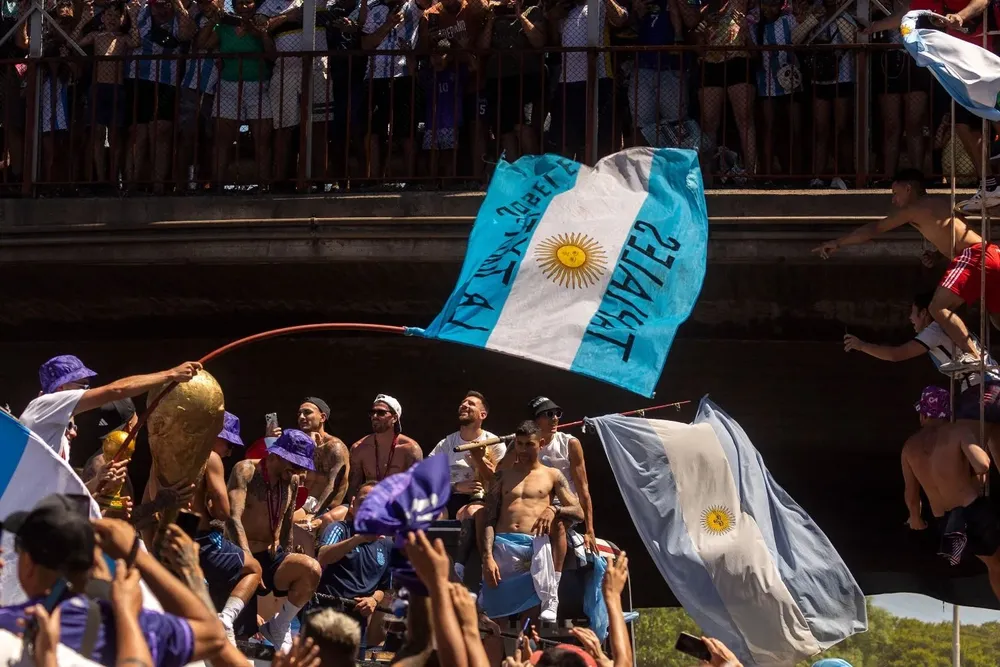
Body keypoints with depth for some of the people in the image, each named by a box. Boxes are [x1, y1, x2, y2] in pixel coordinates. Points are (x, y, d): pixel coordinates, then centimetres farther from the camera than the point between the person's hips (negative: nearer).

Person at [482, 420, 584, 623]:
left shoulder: (552, 475, 16)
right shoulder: (503, 475, 19)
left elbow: (579, 513, 7)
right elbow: (489, 519, 8)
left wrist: (554, 509, -16)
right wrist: (488, 557, -9)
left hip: (536, 542, -1)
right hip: (503, 543, 1)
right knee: (492, 608, -16)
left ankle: (550, 604, -31)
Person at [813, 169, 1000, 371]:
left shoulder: (912, 209, 5)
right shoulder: (940, 205, 28)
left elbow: (875, 229, 8)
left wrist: (837, 243, 13)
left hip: (972, 256, -9)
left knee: (938, 308, -15)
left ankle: (971, 355, -25)